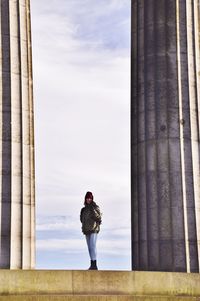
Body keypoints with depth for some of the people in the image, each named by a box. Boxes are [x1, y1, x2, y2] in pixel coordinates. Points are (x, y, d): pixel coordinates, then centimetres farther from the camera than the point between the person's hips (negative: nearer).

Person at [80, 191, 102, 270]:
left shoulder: (95, 207, -4)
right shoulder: (85, 209, 16)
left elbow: (98, 217, -14)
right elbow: (83, 219, 25)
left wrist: (93, 209, -22)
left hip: (94, 229, -7)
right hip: (87, 230, 7)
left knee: (92, 246, -15)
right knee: (90, 247, 7)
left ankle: (94, 264, -18)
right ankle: (92, 265, 10)